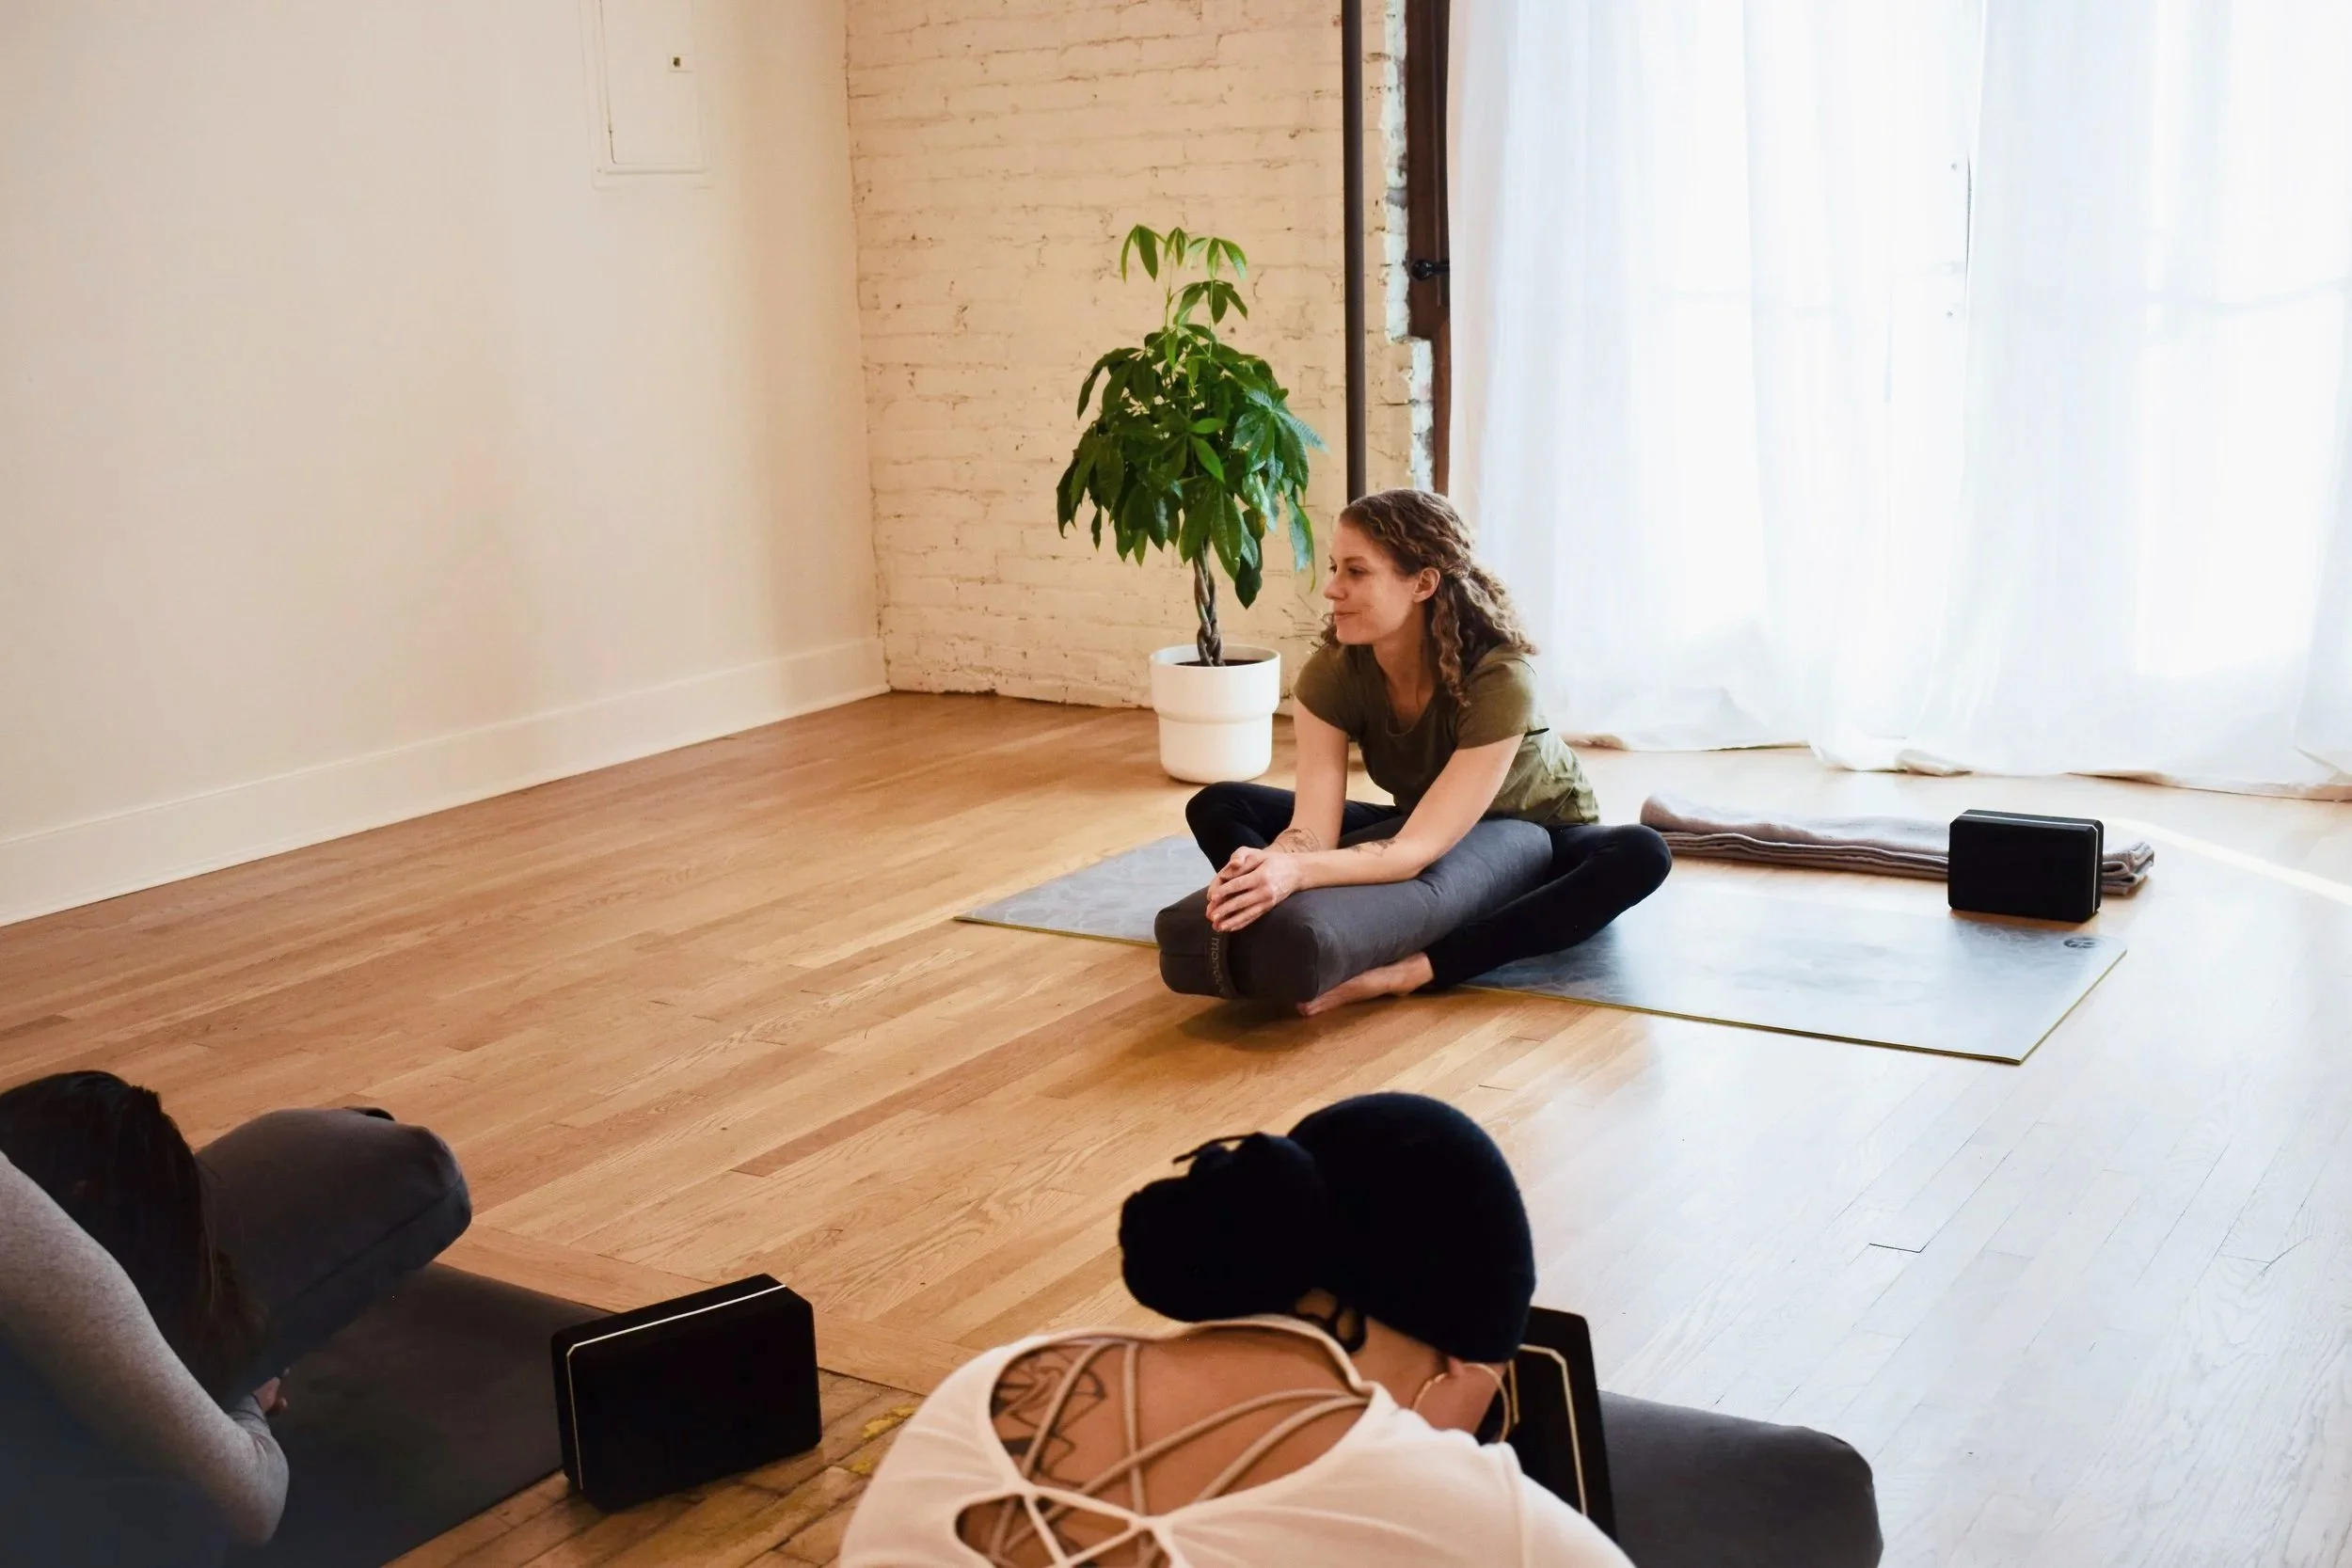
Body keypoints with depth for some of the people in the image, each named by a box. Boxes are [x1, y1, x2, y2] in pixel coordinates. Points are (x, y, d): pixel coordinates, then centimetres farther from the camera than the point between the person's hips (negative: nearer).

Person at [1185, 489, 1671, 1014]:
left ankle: (1408, 971, -46)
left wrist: (1295, 872, -57)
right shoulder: (1331, 673, -22)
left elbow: (1417, 851, -40)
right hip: (1421, 829, 4)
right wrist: (1266, 870, -53)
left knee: (1640, 857, -39)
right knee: (1218, 807, -13)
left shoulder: (1499, 681, -34)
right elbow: (1312, 830, -29)